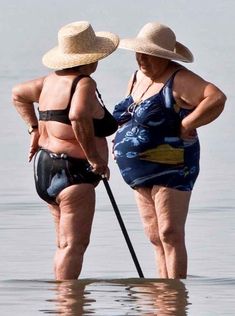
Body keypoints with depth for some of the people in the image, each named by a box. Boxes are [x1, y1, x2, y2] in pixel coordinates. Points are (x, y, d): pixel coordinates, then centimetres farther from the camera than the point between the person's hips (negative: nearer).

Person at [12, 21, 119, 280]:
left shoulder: (52, 80, 12)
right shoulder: (84, 83, -15)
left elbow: (18, 94, 29)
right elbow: (79, 116, -34)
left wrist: (34, 128, 22)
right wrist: (94, 157, -25)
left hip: (45, 164, 10)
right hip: (71, 171, -10)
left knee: (66, 244, 17)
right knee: (74, 245, -14)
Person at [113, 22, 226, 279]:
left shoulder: (179, 80, -14)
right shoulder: (137, 78, 13)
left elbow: (217, 98, -27)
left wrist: (186, 125, -22)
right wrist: (122, 142, 11)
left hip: (171, 167, -9)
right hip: (141, 171, 9)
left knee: (170, 234, -11)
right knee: (155, 237, 9)